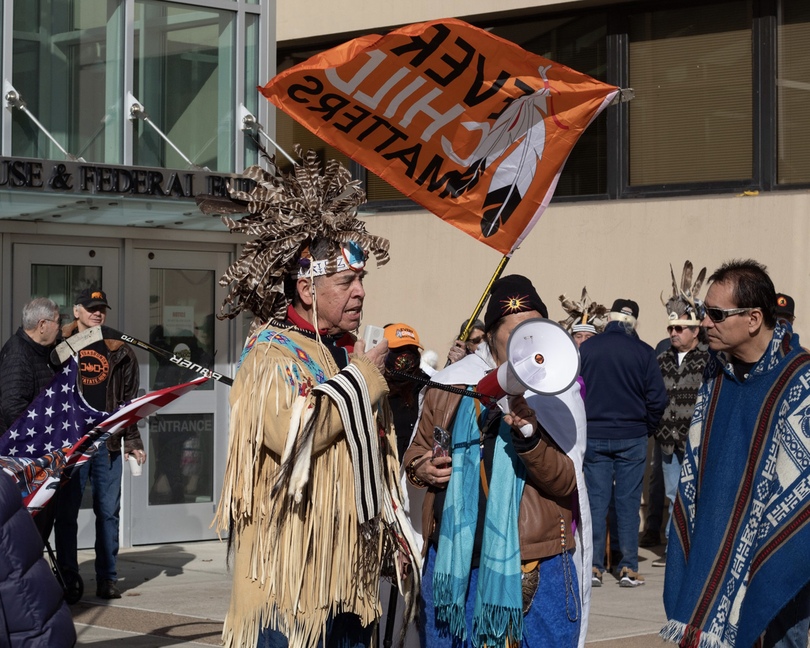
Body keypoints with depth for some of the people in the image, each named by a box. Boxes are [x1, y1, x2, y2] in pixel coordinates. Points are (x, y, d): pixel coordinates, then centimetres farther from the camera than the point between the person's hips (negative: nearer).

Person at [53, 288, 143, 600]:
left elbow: (129, 400, 13)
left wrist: (132, 441, 8)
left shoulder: (118, 351, 11)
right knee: (67, 511, 1)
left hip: (108, 442, 2)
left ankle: (107, 578, 11)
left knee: (108, 512, 4)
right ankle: (68, 578, 8)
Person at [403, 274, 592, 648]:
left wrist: (528, 435, -26)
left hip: (536, 573, -2)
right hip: (454, 563, 2)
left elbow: (565, 483, -10)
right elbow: (418, 449, 20)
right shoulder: (450, 386, 6)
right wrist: (420, 468, -2)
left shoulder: (555, 395, 0)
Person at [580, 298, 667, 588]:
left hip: (593, 437, 1)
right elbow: (657, 398, -3)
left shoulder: (586, 348, -2)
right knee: (628, 502, 4)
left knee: (595, 500, 5)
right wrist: (647, 428, 12)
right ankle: (628, 567, 4)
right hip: (632, 437, -1)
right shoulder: (643, 352, -5)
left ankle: (594, 566, 5)